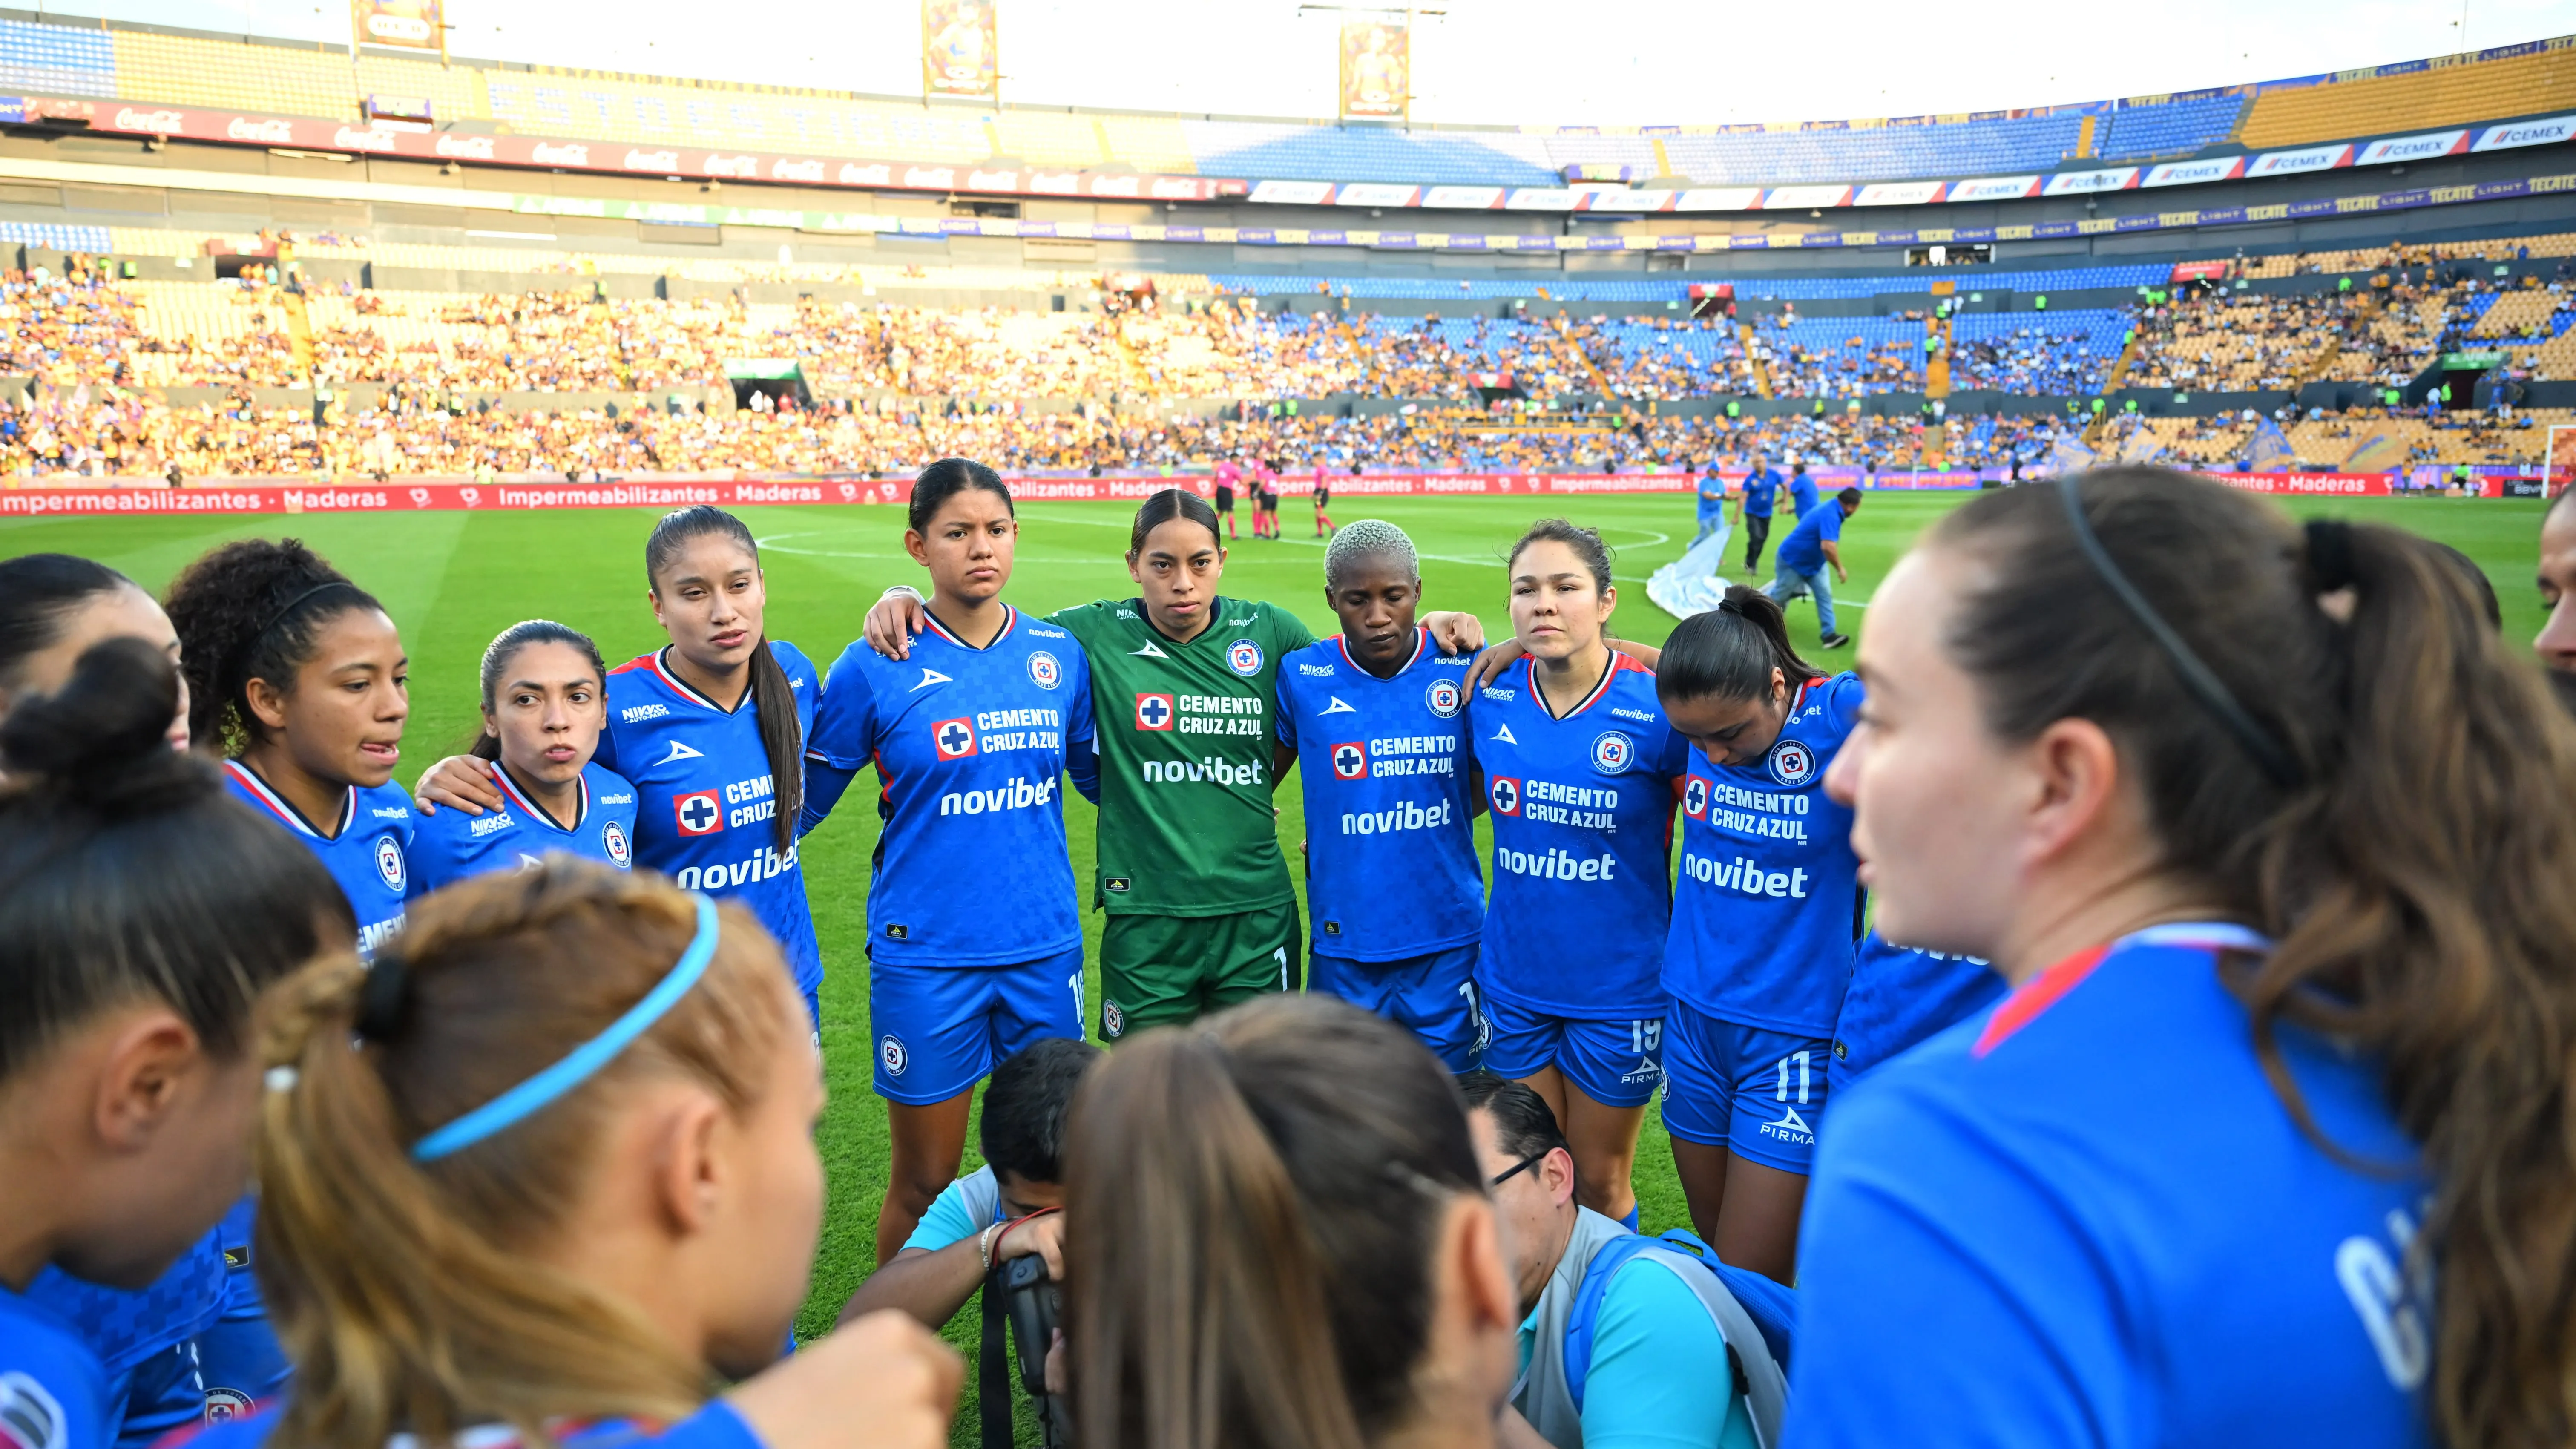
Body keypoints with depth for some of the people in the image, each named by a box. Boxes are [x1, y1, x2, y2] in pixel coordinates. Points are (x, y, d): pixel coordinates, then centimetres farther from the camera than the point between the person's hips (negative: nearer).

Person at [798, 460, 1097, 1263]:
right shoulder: (874, 669, -8)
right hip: (927, 956, -3)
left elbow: (1097, 772, 18)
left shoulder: (1059, 653, 2)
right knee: (924, 1182, 9)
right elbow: (795, 803, 3)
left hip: (1046, 946, 3)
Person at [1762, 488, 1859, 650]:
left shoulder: (1831, 510, 0)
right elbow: (1828, 547, -44)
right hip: (1792, 561, -9)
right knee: (1779, 596, 9)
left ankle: (1828, 635, -5)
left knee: (1825, 594, -2)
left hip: (1811, 562, 9)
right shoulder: (1831, 516, -32)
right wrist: (1840, 569, -32)